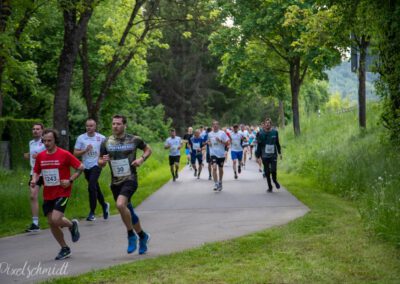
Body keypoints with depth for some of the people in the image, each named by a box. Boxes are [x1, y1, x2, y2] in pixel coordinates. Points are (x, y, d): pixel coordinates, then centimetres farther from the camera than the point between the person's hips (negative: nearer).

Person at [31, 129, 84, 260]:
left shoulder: (64, 154, -10)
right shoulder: (40, 156, 4)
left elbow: (80, 167, -4)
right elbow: (36, 172, 16)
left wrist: (70, 180, -14)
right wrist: (34, 180, -5)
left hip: (62, 193, -5)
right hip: (47, 195, 5)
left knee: (55, 220, -20)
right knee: (51, 223, 6)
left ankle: (72, 224, 14)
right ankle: (65, 249, 23)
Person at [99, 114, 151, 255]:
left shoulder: (134, 140, -3)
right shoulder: (106, 142, 3)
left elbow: (148, 149, 13)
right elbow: (100, 162, 10)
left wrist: (142, 158, -6)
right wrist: (103, 161, -14)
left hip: (130, 179, -4)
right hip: (115, 181, 4)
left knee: (120, 204, -28)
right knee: (128, 212, 13)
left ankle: (131, 235, -10)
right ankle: (143, 236, 35)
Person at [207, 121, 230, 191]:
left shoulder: (222, 133, -4)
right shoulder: (209, 134, 3)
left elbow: (227, 143, -6)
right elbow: (208, 141, 19)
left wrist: (220, 141, -20)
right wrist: (208, 142, -4)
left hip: (221, 154, 0)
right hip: (213, 154, 0)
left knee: (220, 169, 14)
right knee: (214, 167, -18)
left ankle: (220, 182, 34)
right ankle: (216, 184, -15)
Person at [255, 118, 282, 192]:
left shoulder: (275, 132, 1)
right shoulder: (261, 133, -3)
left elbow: (277, 143, 12)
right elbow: (259, 145, 1)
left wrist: (279, 153, 12)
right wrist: (258, 156, 1)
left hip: (273, 155, 0)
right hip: (265, 156, 0)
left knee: (273, 170, -12)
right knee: (267, 172, 5)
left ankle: (275, 180, 21)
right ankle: (270, 187, 20)